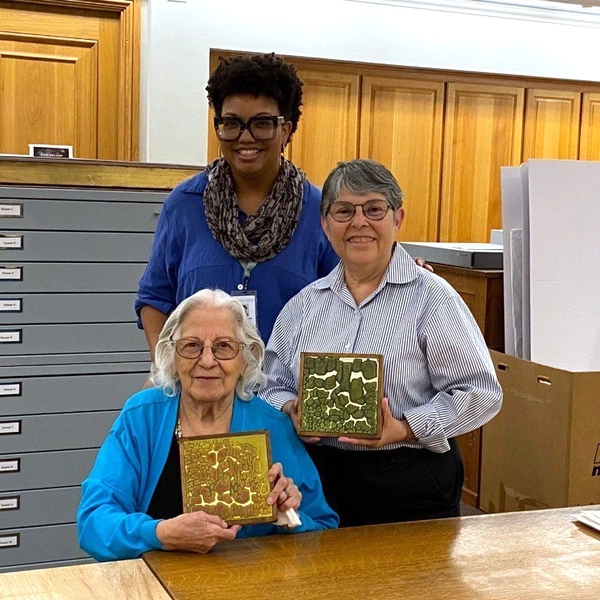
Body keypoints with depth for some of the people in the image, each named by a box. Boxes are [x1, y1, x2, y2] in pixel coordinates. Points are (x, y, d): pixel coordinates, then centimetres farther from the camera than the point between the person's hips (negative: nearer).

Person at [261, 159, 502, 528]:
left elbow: (480, 393, -10)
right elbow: (275, 385, 14)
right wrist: (292, 411, -8)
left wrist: (405, 429, -20)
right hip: (319, 479, 4)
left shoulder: (432, 297, -6)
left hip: (409, 485, -3)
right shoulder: (305, 304, 9)